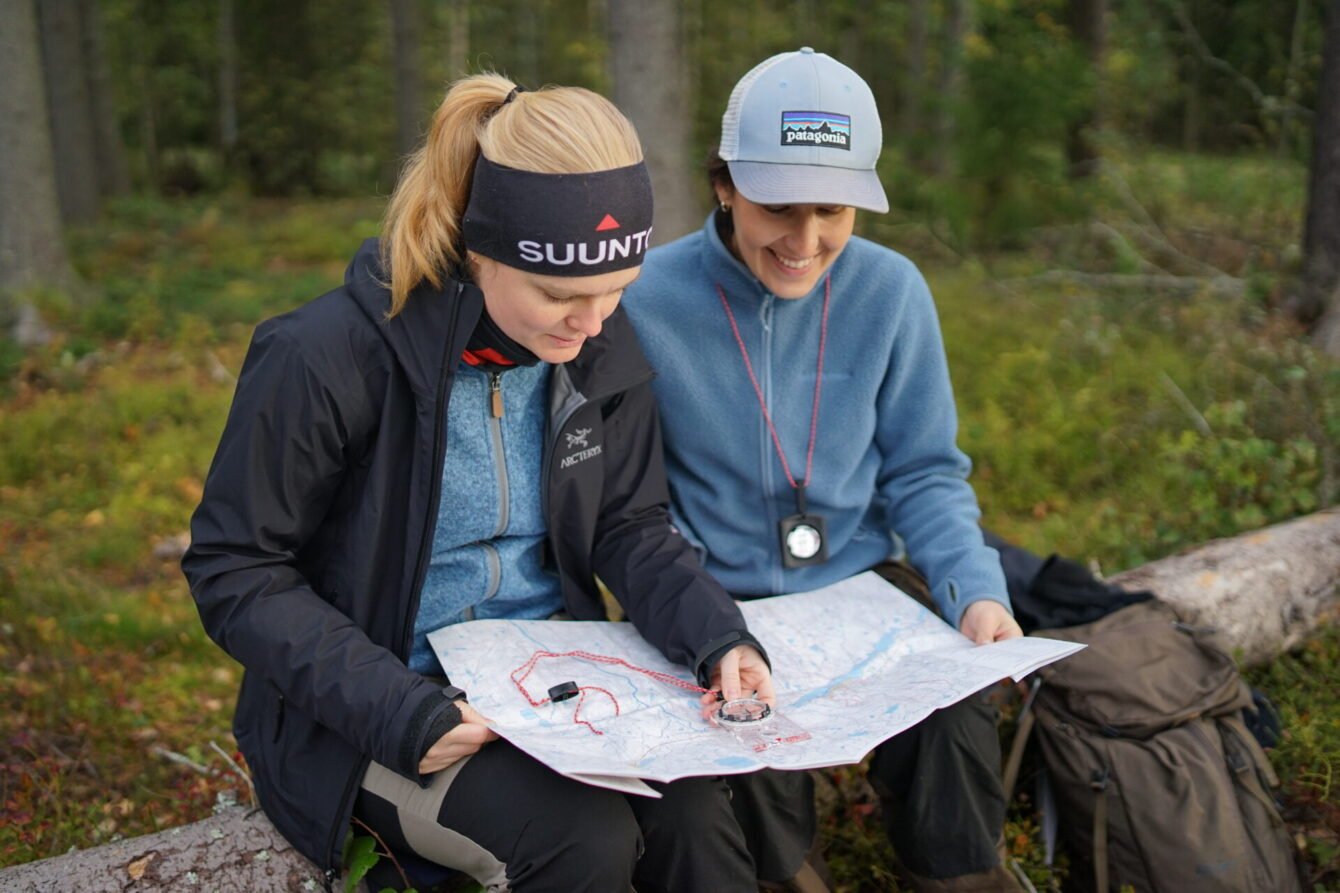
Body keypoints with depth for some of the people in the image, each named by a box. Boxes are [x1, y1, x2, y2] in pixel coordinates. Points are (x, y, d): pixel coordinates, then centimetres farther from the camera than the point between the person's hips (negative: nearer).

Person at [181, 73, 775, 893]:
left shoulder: (602, 347, -4)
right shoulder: (324, 360, -20)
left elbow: (632, 527, 4)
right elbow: (234, 573, -13)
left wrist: (719, 636, -15)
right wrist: (391, 706, -24)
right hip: (376, 710, -4)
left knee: (689, 810, -22)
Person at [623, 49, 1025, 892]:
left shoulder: (891, 290, -7)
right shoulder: (648, 299, -13)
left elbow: (924, 473, 1)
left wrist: (977, 590, -15)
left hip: (862, 582, 2)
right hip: (718, 603, -1)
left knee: (956, 718, -23)